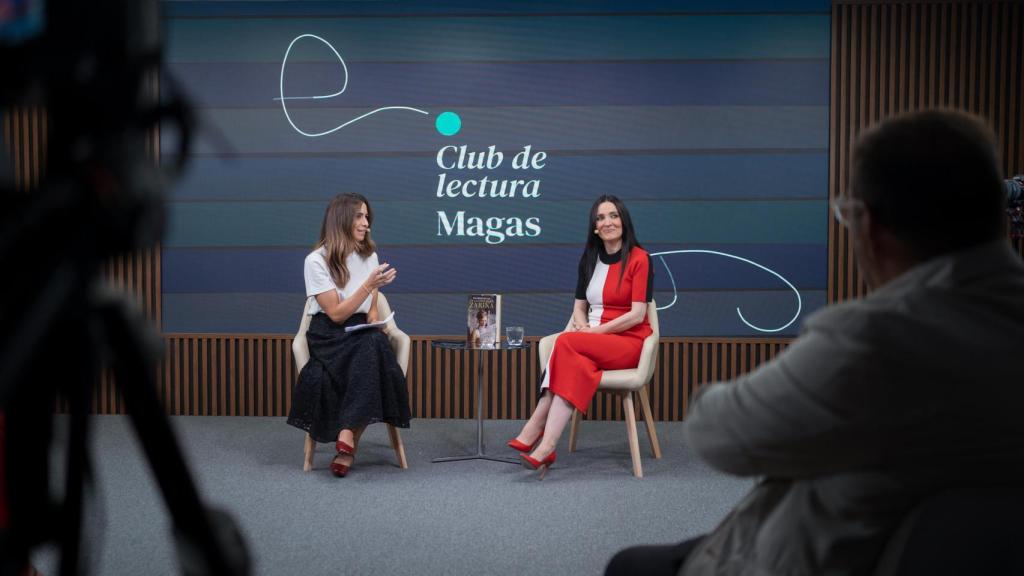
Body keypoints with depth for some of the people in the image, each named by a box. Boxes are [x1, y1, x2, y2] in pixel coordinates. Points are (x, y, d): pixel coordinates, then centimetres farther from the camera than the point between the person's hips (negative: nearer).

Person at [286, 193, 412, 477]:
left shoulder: (369, 256, 11)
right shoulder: (316, 260, -8)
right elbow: (336, 314, -14)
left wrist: (373, 326, -4)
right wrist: (369, 284, -21)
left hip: (361, 335, 5)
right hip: (329, 337, -5)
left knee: (375, 346, -33)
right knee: (371, 350, -36)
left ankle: (347, 437, -32)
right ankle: (349, 442, -28)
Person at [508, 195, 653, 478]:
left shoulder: (638, 258, -6)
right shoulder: (589, 259, 13)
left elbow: (637, 315, -13)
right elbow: (579, 306, 16)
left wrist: (595, 331, -17)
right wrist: (583, 327, -7)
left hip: (629, 343, -5)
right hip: (594, 343, 5)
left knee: (566, 343, -31)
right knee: (577, 364, -33)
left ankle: (533, 433, -32)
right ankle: (545, 447, -41)